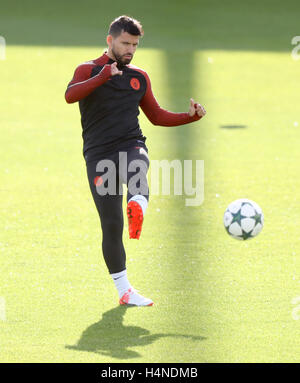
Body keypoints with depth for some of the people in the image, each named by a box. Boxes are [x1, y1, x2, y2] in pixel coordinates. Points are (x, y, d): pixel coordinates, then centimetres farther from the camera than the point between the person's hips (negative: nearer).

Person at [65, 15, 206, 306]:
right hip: (99, 155, -3)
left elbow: (156, 116, 27)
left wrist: (190, 116, 12)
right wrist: (104, 76, -30)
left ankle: (138, 207, -67)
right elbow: (70, 95, -17)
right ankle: (124, 290, 4)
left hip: (131, 145, 3)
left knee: (136, 168, -37)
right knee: (111, 225, -5)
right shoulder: (89, 70, 5)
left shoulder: (139, 77, 18)